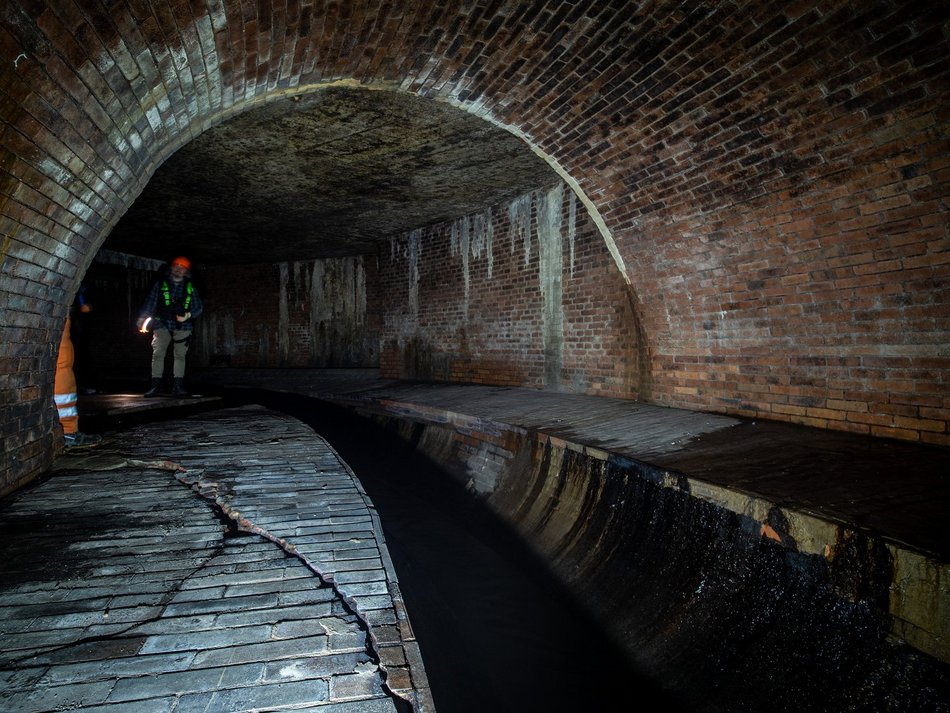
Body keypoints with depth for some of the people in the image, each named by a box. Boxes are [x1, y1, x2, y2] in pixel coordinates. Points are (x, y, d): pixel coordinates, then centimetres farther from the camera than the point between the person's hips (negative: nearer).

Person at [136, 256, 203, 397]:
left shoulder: (190, 287, 9)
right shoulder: (160, 284, 7)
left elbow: (198, 307, 8)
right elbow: (150, 303, 5)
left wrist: (188, 315, -11)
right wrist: (142, 321, -2)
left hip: (182, 326, 1)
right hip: (162, 324, -1)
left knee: (180, 355, 0)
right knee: (158, 354, -6)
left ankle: (178, 386, 3)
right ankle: (155, 386, -4)